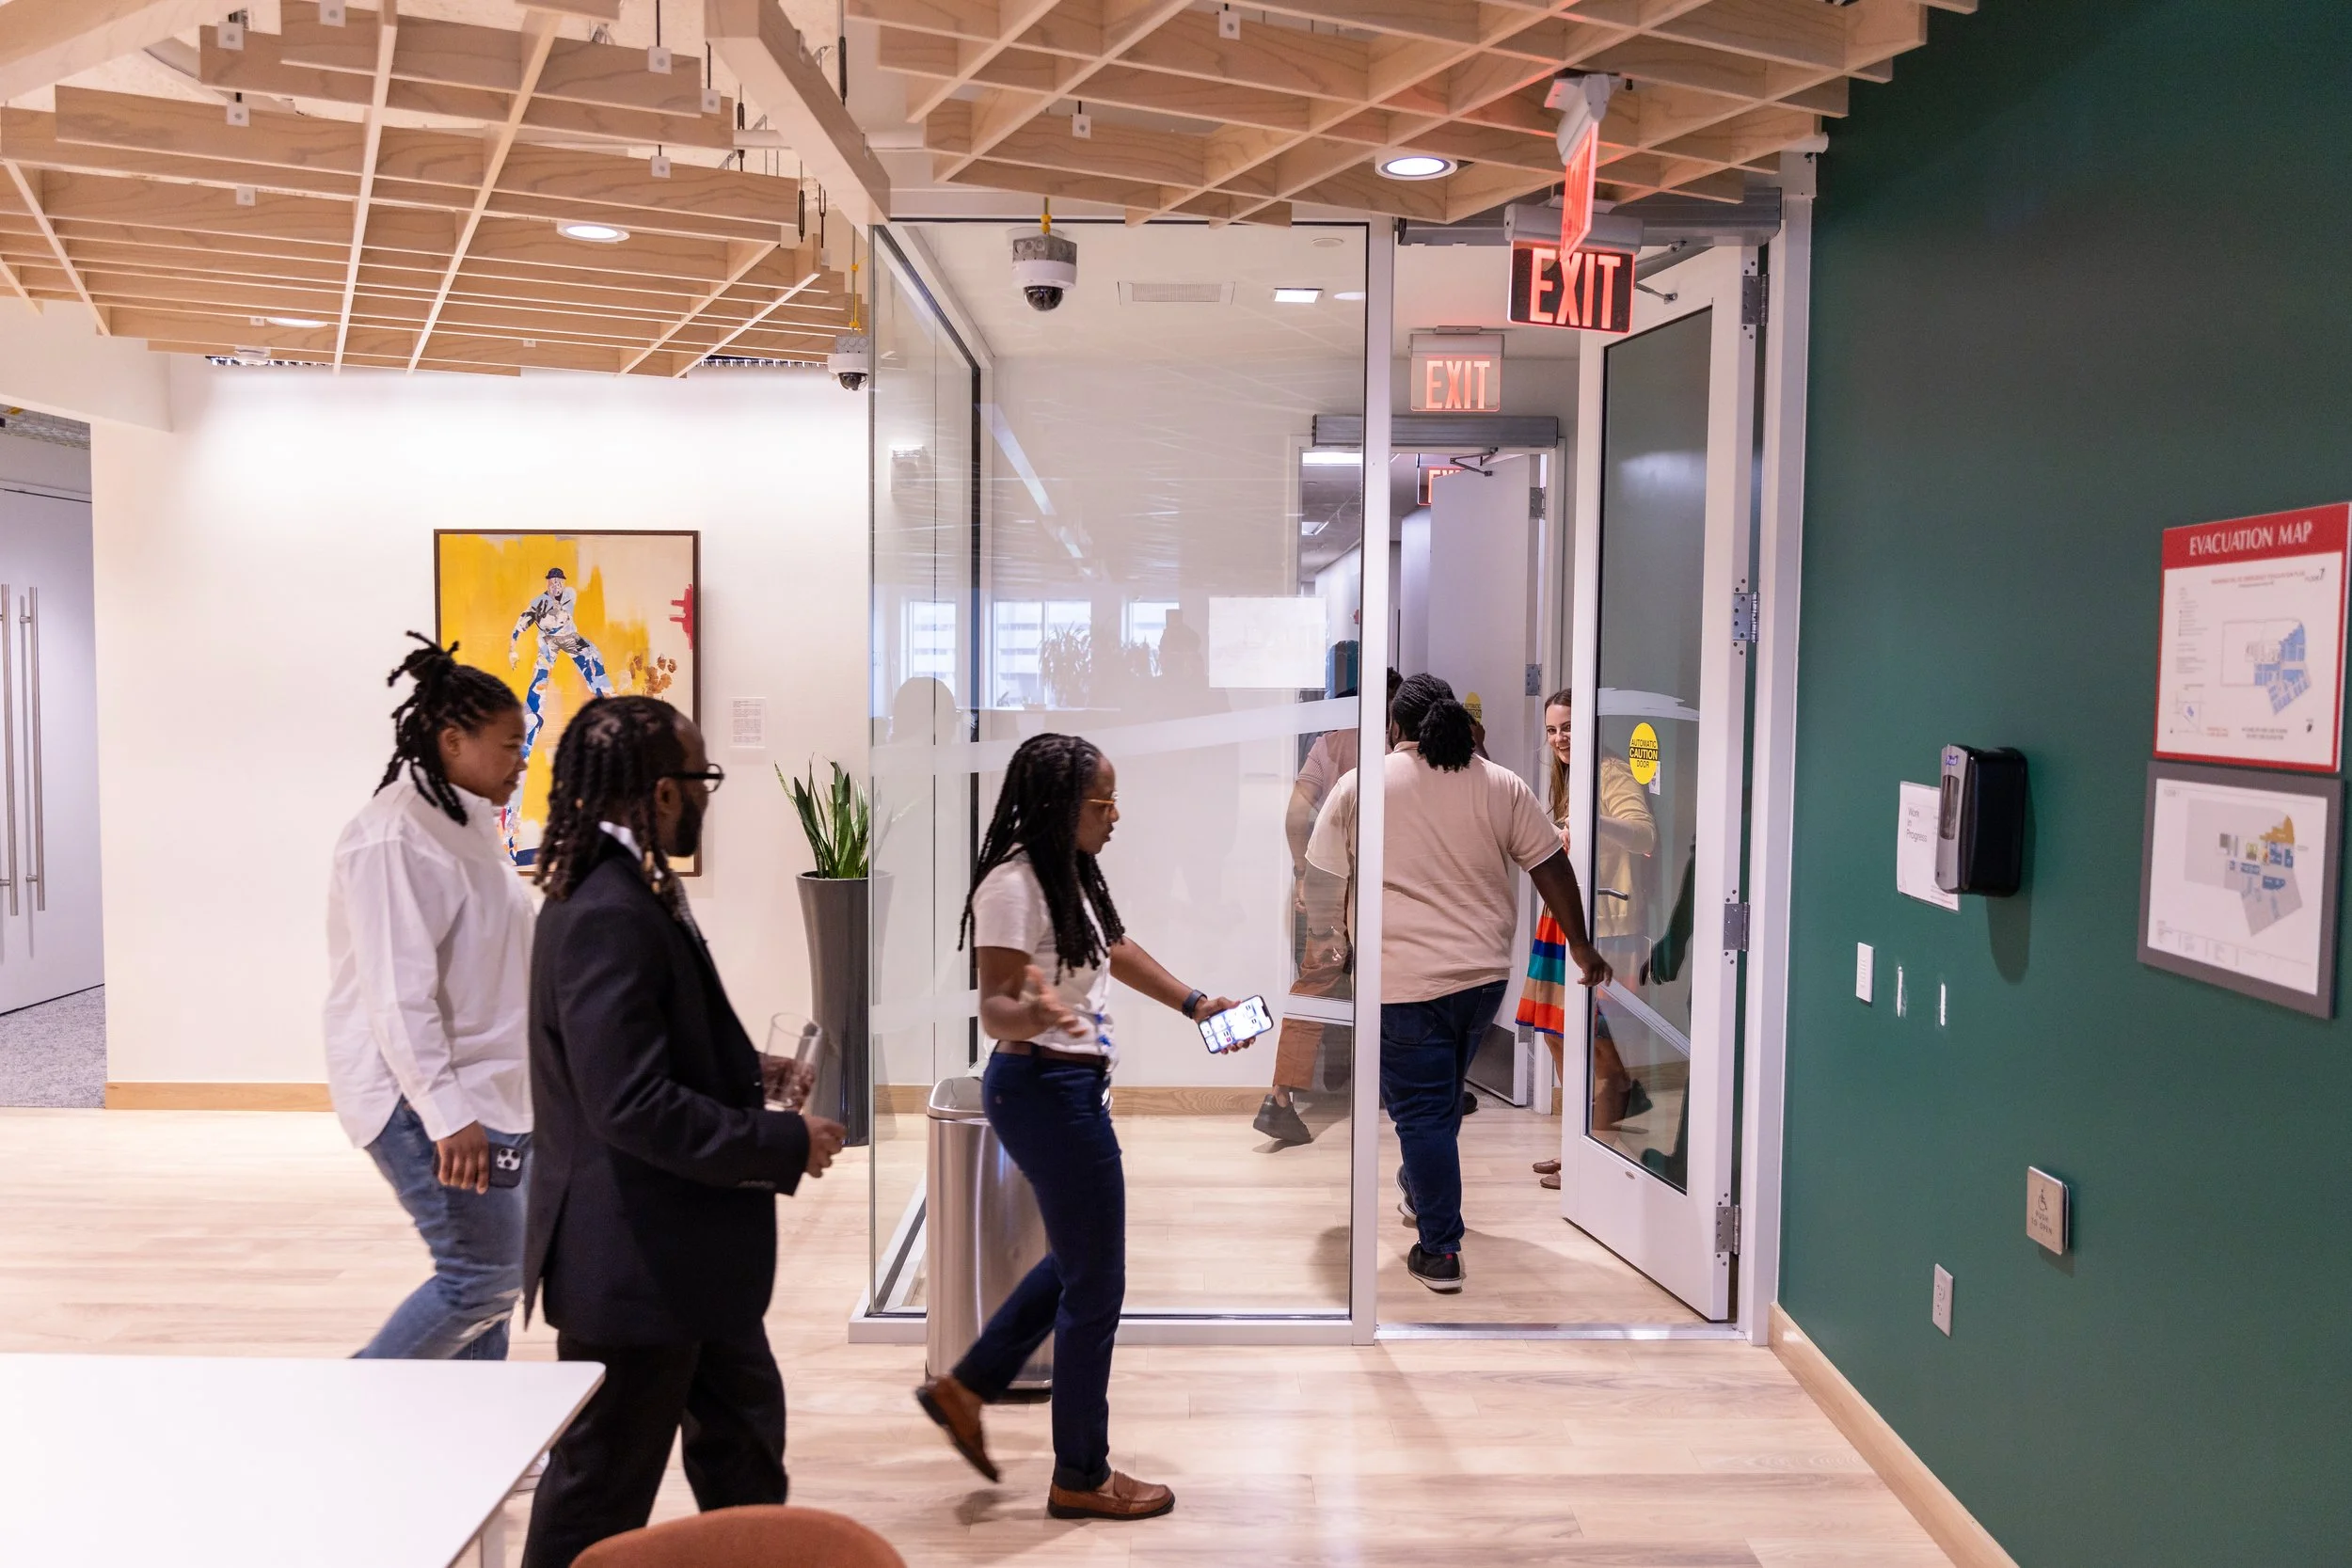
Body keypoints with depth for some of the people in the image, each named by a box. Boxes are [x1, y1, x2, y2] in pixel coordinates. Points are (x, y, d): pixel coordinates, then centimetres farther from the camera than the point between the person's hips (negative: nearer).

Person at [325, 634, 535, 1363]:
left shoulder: (463, 824, 12)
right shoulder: (394, 836, -18)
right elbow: (399, 994, -23)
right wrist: (448, 1114, -26)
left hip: (481, 1089, 9)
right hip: (421, 1095, -9)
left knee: (490, 1274, 12)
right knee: (484, 1276, -6)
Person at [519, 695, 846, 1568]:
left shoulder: (624, 895, 7)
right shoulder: (610, 915, -25)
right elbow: (633, 1104, -29)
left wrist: (744, 1069, 6)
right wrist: (783, 1143, -21)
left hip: (678, 1247, 11)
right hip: (633, 1259, -10)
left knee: (742, 1425, 23)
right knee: (603, 1490, 7)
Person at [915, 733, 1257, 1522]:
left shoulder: (1072, 873, 8)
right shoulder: (1014, 884, -21)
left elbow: (1116, 950, 23)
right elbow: (994, 1007, -25)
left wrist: (1195, 1004, 26)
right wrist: (1035, 1013, -47)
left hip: (1071, 1089, 10)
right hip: (1048, 1091, -10)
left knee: (1078, 1261, 23)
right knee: (1095, 1284, 1)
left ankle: (966, 1387, 33)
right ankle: (1081, 1477, 17)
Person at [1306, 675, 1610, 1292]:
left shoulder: (1358, 787, -2)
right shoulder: (1502, 785, 4)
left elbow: (1328, 882, 2)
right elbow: (1552, 869, 4)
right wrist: (1579, 945, 12)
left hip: (1403, 981, -4)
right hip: (1484, 974, 4)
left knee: (1421, 1111, 2)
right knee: (1444, 1096, 24)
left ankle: (1440, 1252, 3)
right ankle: (1419, 1191, 42)